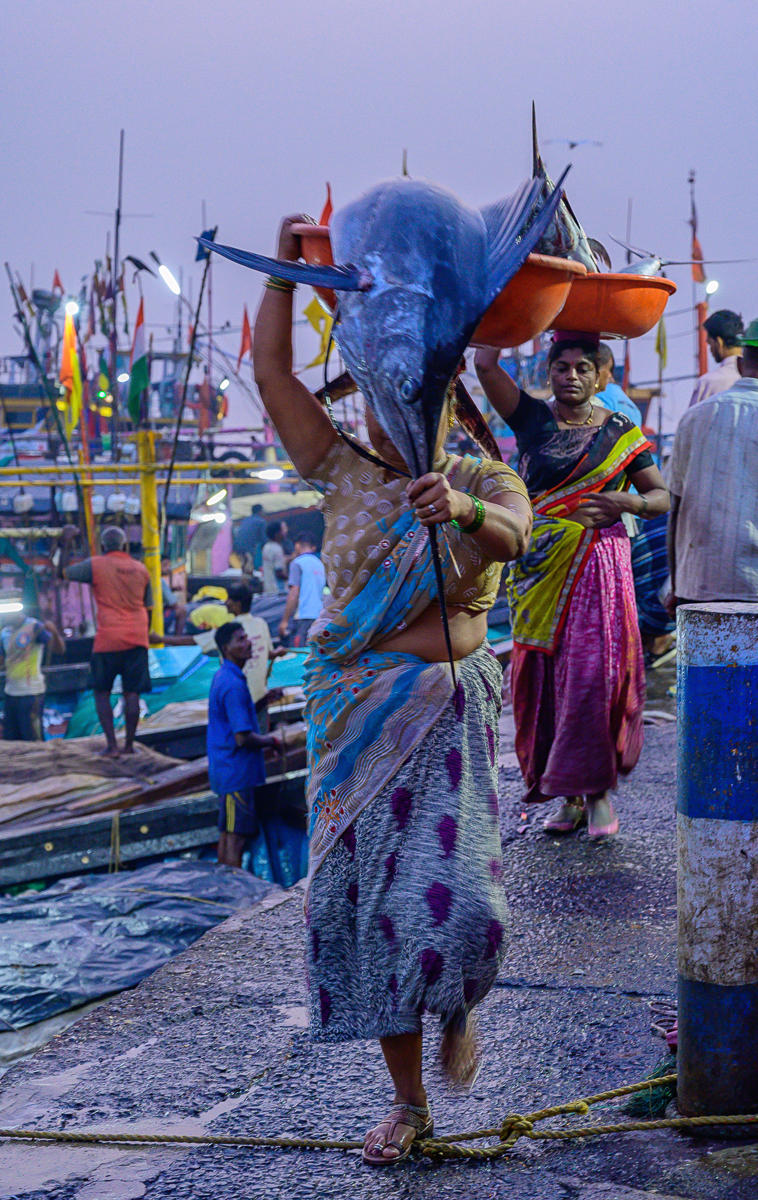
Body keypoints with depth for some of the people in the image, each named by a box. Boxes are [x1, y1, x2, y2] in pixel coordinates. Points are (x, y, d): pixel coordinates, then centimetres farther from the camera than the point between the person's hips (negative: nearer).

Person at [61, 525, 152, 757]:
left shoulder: (96, 565, -3)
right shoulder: (140, 569, 10)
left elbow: (64, 571, 9)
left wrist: (67, 543, 19)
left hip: (108, 640, -3)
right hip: (136, 639, 3)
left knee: (102, 692, 7)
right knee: (131, 692, 6)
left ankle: (111, 745, 0)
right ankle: (129, 744, 7)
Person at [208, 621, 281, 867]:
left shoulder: (223, 677, 11)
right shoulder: (234, 685, -21)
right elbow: (243, 738, -24)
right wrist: (271, 740, -7)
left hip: (225, 770, 10)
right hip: (237, 772, -10)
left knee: (227, 833, 16)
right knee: (236, 837, -6)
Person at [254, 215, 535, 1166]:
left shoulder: (486, 481, 2)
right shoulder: (346, 475, 6)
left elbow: (513, 536, -21)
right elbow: (271, 373, 0)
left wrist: (466, 511, -43)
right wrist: (286, 264, -3)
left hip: (449, 713, -2)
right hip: (355, 713, 2)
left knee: (455, 898, -14)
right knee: (368, 899, 1)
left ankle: (457, 1009, 24)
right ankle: (409, 1103, 16)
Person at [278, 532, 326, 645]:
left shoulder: (298, 563, -2)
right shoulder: (320, 564, 16)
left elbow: (294, 594, -9)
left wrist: (285, 620, -6)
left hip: (303, 616, -7)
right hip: (320, 617, 7)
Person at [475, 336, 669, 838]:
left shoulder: (621, 432, 5)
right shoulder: (532, 417, 5)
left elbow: (663, 495, 8)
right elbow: (485, 364, -6)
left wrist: (629, 503, -11)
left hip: (598, 567, -2)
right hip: (540, 567, 2)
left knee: (593, 673, -10)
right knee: (544, 676, 2)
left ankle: (598, 789, 1)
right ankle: (569, 796, 10)